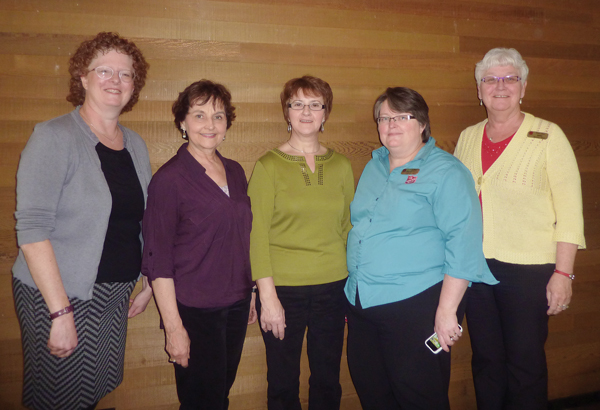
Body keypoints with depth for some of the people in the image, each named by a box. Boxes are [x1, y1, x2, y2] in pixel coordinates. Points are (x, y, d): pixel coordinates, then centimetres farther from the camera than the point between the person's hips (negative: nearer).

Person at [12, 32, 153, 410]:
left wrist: (150, 283, 12)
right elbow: (32, 230, -18)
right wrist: (60, 313, -20)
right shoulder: (54, 137, -12)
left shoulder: (136, 145, 7)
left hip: (116, 294, 6)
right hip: (60, 297, -5)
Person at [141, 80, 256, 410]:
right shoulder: (169, 178, -12)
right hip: (194, 310, -6)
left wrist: (250, 294, 14)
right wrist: (173, 327, -15)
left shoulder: (235, 172, 6)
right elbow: (158, 260, -14)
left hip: (236, 306, 6)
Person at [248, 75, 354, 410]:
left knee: (328, 381, 13)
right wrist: (267, 296, -11)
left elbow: (348, 228, 10)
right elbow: (257, 234, -6)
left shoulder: (341, 166, 7)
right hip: (283, 289, -2)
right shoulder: (269, 166, -3)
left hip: (333, 286, 3)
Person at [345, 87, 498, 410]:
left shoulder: (445, 172, -10)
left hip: (416, 304, -7)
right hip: (362, 303, 7)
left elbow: (463, 242, -16)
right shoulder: (373, 167, 12)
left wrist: (447, 310, -20)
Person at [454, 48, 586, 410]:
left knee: (525, 363, 6)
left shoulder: (548, 136, -5)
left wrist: (563, 273, -12)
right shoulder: (467, 138, 9)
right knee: (486, 360, 15)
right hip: (475, 267, 4)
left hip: (528, 269, -4)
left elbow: (569, 210, -8)